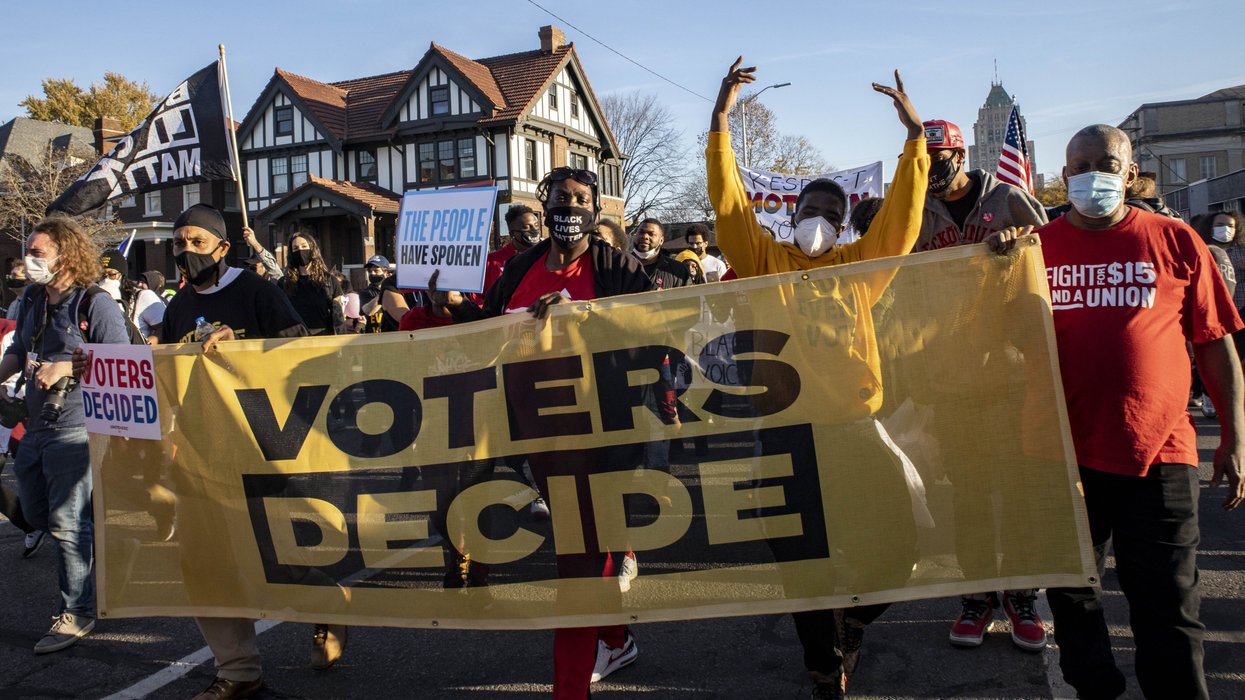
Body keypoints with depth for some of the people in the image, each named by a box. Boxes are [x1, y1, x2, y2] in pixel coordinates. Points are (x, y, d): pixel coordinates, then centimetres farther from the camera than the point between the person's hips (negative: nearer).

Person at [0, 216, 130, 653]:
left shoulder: (96, 306, -12)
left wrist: (66, 367, -22)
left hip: (75, 428, -8)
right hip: (36, 427, 9)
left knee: (67, 522, -5)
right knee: (36, 514, 17)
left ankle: (76, 614, 7)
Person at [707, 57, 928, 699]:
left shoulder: (858, 264, 12)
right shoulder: (765, 259, 7)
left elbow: (901, 217, 4)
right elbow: (729, 200, -1)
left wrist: (915, 135, -3)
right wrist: (720, 121, -8)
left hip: (857, 427, 2)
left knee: (895, 540, 1)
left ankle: (856, 621, 31)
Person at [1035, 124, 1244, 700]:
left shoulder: (1176, 242, 2)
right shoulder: (1038, 247, 3)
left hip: (1159, 453, -1)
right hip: (1064, 454, 2)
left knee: (1167, 607, 6)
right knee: (1072, 598, 14)